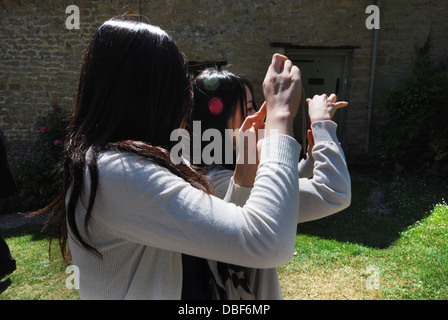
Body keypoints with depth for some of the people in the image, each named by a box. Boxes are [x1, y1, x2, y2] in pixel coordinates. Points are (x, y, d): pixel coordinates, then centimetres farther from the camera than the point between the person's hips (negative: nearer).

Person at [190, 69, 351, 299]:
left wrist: (311, 160, -3)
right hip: (250, 293, -8)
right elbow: (334, 195, -33)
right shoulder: (224, 185, -31)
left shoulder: (205, 172, -2)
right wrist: (322, 123, -22)